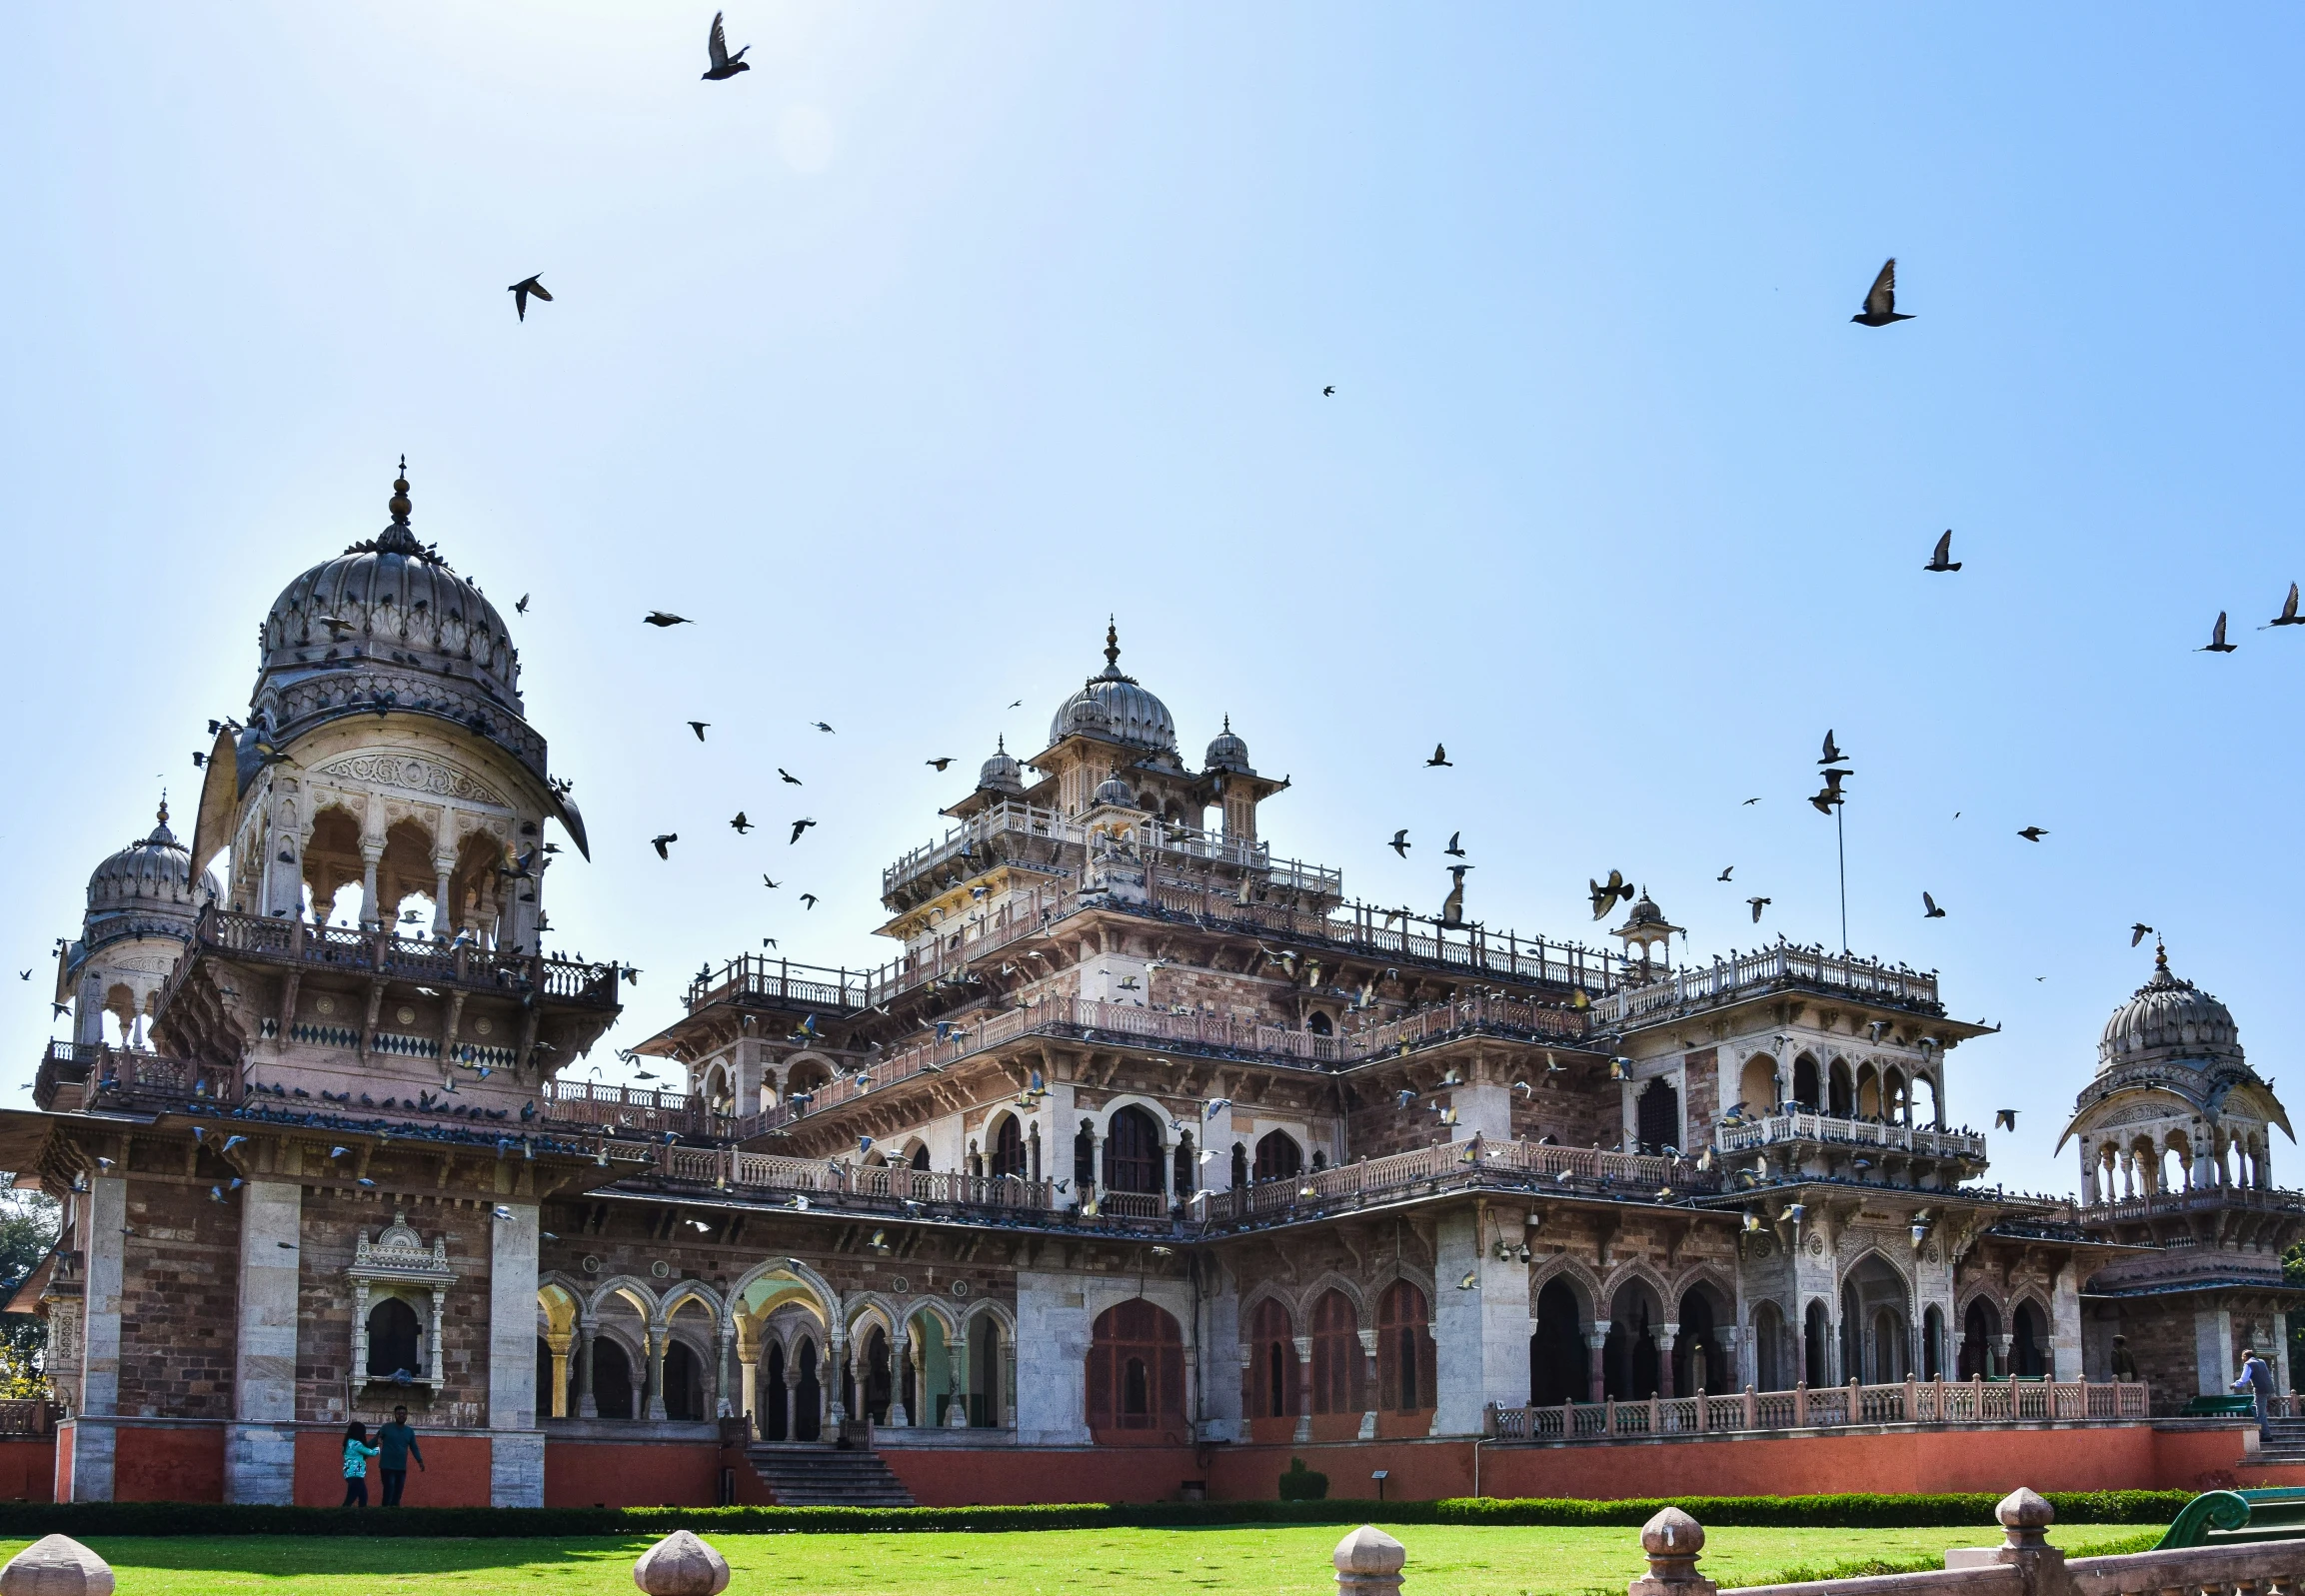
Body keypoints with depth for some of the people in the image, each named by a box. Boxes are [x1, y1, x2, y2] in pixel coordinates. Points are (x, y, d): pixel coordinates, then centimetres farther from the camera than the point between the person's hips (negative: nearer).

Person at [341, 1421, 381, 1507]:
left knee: (363, 1497, 13)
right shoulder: (356, 1444, -15)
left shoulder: (350, 1442, 14)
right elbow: (371, 1452, -7)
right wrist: (379, 1448, 13)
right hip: (355, 1475, -10)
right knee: (350, 1499, -11)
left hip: (354, 1475, 10)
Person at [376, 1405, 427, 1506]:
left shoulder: (409, 1431, 10)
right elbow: (375, 1441, -1)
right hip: (387, 1467, -5)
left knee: (397, 1494, 7)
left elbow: (414, 1448, 15)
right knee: (389, 1492, -13)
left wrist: (420, 1461, 4)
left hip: (401, 1468, 5)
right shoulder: (386, 1428, -2)